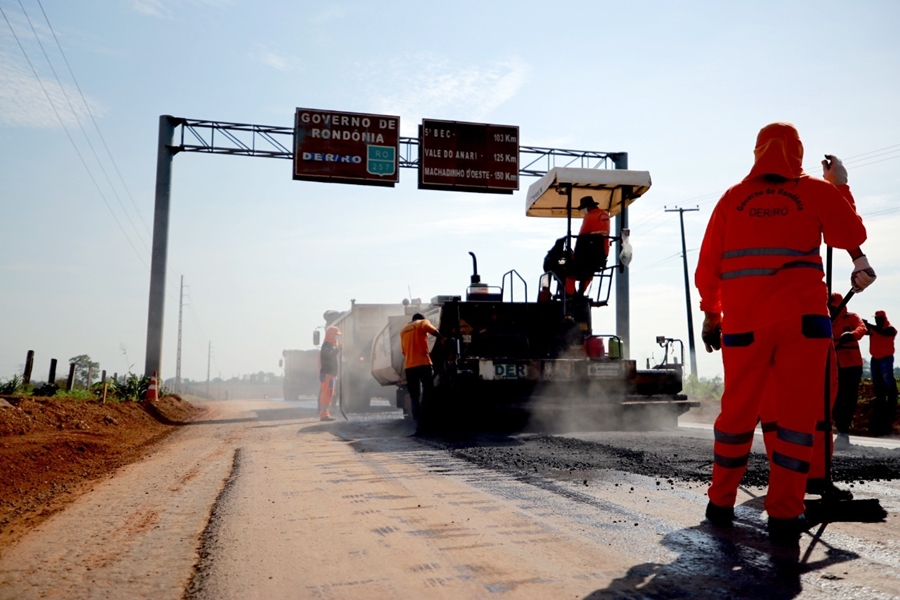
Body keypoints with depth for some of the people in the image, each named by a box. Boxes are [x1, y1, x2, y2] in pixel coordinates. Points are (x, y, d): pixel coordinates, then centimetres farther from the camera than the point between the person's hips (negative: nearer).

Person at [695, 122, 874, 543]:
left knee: (737, 412, 10)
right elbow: (853, 236, 18)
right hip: (802, 318, -1)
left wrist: (711, 314, 16)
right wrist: (841, 185, 28)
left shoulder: (733, 198, 8)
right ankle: (784, 514, 0)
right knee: (797, 414, 2)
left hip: (744, 322, 2)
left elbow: (708, 264, 6)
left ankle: (721, 503, 18)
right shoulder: (817, 191, 5)